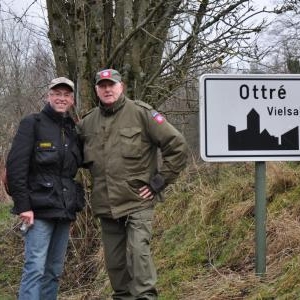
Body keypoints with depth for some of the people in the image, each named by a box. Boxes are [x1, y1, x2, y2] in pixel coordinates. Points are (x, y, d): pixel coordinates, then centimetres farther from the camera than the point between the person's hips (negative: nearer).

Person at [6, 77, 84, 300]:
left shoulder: (72, 131, 14)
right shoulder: (33, 124, -4)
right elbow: (15, 166, -11)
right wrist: (23, 205, -16)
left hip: (65, 210, 6)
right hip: (40, 209, -6)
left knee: (55, 270, 8)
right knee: (35, 268, -12)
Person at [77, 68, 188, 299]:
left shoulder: (141, 113, -6)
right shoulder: (88, 122, 8)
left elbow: (177, 146, -6)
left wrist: (160, 180, -8)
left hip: (138, 202, -5)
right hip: (106, 206, 5)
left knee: (138, 250, -18)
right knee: (115, 262, 9)